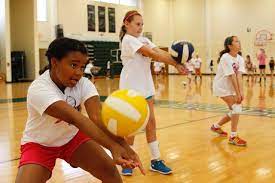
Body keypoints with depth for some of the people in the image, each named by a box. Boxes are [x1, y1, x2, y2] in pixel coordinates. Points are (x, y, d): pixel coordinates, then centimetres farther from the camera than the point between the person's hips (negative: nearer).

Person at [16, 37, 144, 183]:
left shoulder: (83, 83, -19)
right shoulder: (39, 89, -32)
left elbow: (97, 117, -35)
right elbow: (75, 118, -45)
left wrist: (122, 144, -53)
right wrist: (113, 146, -55)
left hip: (73, 137, 3)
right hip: (39, 145, -3)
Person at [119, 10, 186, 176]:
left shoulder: (144, 40, 11)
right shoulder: (128, 40, -13)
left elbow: (159, 52, -6)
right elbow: (152, 54, -22)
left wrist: (177, 62, -23)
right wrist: (176, 63, -25)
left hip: (145, 87, 7)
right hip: (131, 88, -7)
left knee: (150, 123, 7)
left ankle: (156, 160, 15)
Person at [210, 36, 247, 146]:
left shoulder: (240, 59, -3)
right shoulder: (226, 58, -22)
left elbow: (239, 76, -14)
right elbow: (232, 77, -26)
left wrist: (241, 92, -25)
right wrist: (237, 93, -27)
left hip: (230, 87, 8)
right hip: (221, 87, -8)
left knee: (234, 110, 11)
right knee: (236, 107, -19)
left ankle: (216, 126, 33)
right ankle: (233, 137, -13)